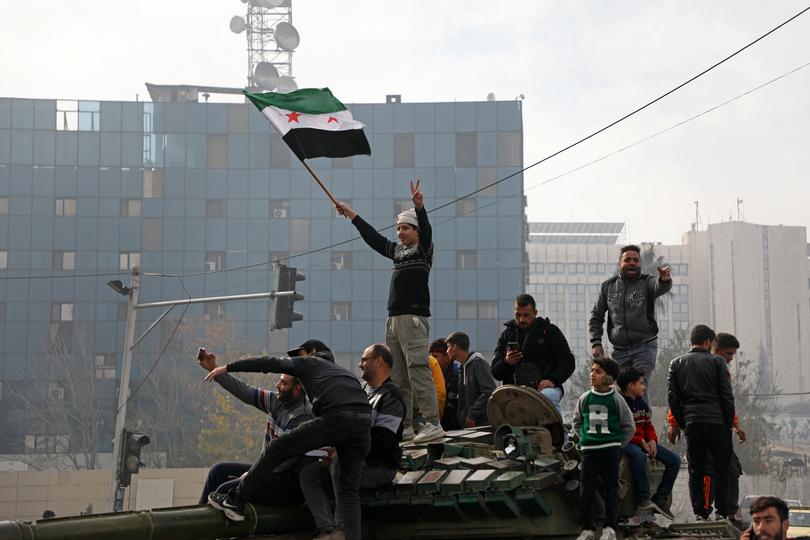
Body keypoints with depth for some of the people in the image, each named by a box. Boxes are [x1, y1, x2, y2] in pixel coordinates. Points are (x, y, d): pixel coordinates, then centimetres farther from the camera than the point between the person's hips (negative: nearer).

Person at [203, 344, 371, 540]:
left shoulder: (308, 363, 24)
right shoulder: (346, 372, 41)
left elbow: (271, 363, 12)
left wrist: (228, 367, 15)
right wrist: (335, 448, 40)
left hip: (336, 418, -6)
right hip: (365, 421, 6)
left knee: (275, 450, 6)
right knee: (349, 489, 10)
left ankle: (235, 501, 10)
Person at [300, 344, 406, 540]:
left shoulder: (391, 396, -11)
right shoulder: (363, 390, 19)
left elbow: (379, 442, -21)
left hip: (380, 466, -9)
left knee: (339, 463, -35)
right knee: (308, 473, -5)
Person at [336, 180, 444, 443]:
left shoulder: (423, 249, 1)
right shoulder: (397, 250, 21)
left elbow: (426, 230, -18)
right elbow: (373, 237, 31)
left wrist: (419, 207, -35)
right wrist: (351, 214, 34)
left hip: (414, 318, -8)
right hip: (394, 320, 8)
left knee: (419, 371, -16)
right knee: (398, 377, 7)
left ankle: (433, 424, -18)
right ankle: (405, 426, 9)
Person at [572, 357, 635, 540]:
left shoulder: (616, 399, -1)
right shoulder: (585, 398, 6)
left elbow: (629, 427, 6)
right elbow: (577, 422, 18)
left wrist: (618, 444, 1)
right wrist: (585, 439, 10)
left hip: (611, 450, -2)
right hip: (589, 450, 2)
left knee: (610, 489, 0)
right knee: (586, 490, -1)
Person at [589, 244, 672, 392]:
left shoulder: (647, 283, -1)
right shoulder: (608, 286, 8)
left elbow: (660, 288, -26)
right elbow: (596, 316, 15)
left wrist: (665, 280, -51)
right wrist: (596, 343, 3)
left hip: (645, 347, -4)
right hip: (619, 351, 4)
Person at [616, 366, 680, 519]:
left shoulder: (642, 403, 14)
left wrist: (652, 440, -3)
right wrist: (640, 441, -19)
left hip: (643, 442, 8)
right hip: (625, 442, -8)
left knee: (674, 460, -7)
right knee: (638, 455, -42)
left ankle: (660, 499, -6)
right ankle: (643, 498, -35)